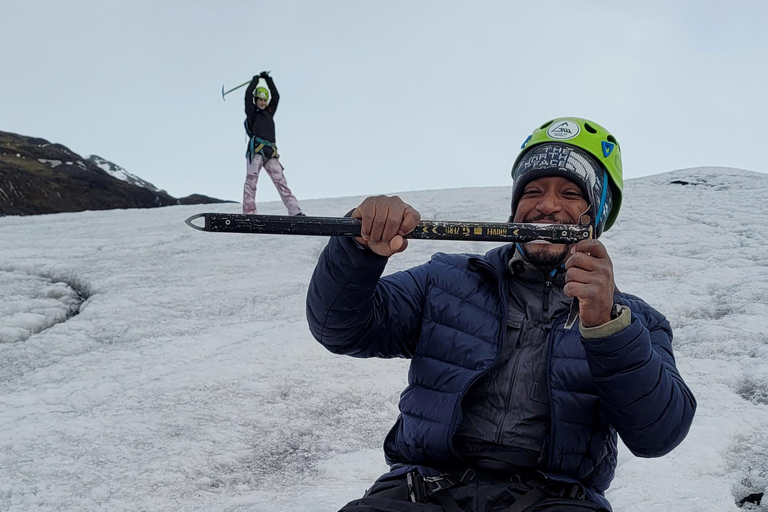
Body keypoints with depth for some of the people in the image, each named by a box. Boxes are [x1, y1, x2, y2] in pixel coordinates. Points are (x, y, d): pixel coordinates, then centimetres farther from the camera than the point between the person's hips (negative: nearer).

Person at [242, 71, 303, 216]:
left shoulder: (269, 113, 25)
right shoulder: (252, 114, 12)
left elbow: (276, 97, 24)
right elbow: (248, 95, 5)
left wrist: (268, 80, 24)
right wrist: (256, 79, 16)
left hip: (271, 154, 5)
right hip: (256, 150, -5)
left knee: (281, 181, -2)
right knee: (251, 180, -13)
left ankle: (295, 211, -10)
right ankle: (249, 212, -19)